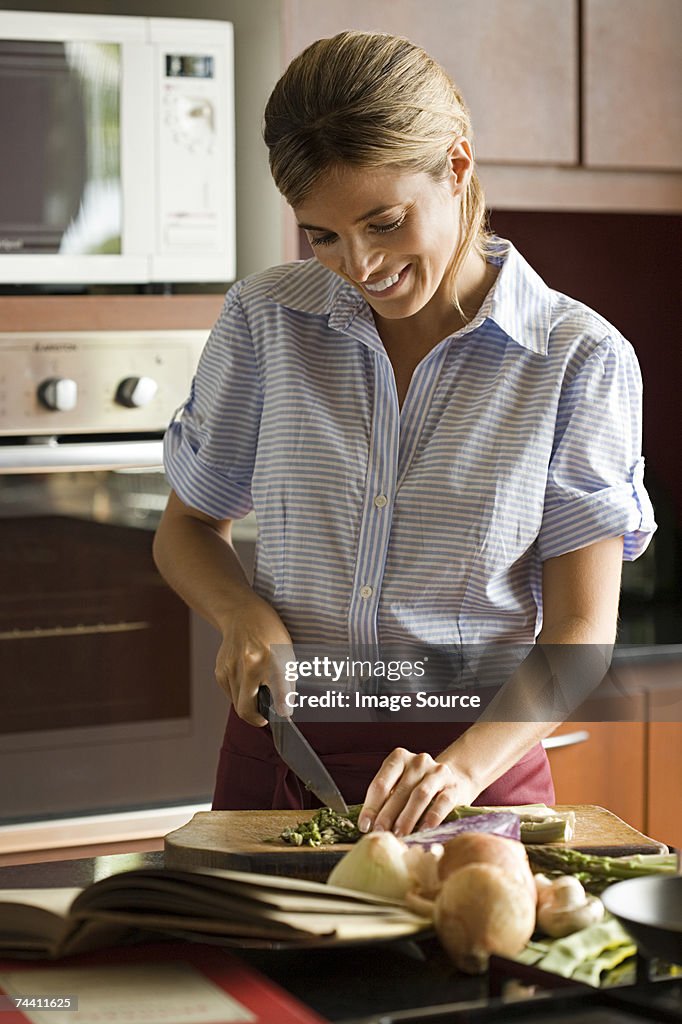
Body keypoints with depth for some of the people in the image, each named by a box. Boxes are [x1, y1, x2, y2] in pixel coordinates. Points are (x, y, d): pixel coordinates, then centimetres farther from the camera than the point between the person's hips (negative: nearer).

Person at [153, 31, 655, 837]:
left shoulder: (579, 359, -2)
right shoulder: (264, 319, 4)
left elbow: (582, 632, -5)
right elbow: (188, 526, 16)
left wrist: (463, 767, -21)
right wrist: (242, 614, -5)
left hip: (480, 762, -2)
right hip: (280, 761, 2)